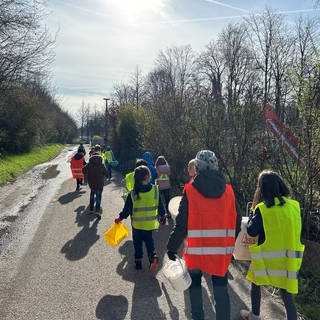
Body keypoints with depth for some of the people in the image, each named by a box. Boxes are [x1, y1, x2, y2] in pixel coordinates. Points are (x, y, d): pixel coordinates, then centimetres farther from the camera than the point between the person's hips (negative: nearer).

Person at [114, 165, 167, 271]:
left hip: (137, 223, -1)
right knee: (149, 239, 18)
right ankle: (153, 256, -3)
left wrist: (120, 218, 7)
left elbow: (127, 209, -7)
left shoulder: (133, 194, -13)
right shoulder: (155, 190, -10)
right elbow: (160, 206, 0)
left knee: (137, 242, 16)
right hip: (150, 222, 1)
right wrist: (162, 216, 17)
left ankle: (138, 261, 20)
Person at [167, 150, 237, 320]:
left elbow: (182, 223, -11)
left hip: (197, 249, -2)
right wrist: (231, 245, 18)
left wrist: (172, 247, -1)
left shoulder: (190, 190, -11)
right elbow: (233, 221, 6)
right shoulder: (228, 190, -2)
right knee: (221, 287, 15)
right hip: (222, 250, 2)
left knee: (195, 283, 20)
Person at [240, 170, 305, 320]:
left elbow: (251, 232, -10)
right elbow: (295, 230, 9)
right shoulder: (294, 206, -4)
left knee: (256, 283, 20)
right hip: (288, 257, 3)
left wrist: (252, 212, 2)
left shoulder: (262, 209, -17)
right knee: (286, 291, 13)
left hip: (267, 257, -3)